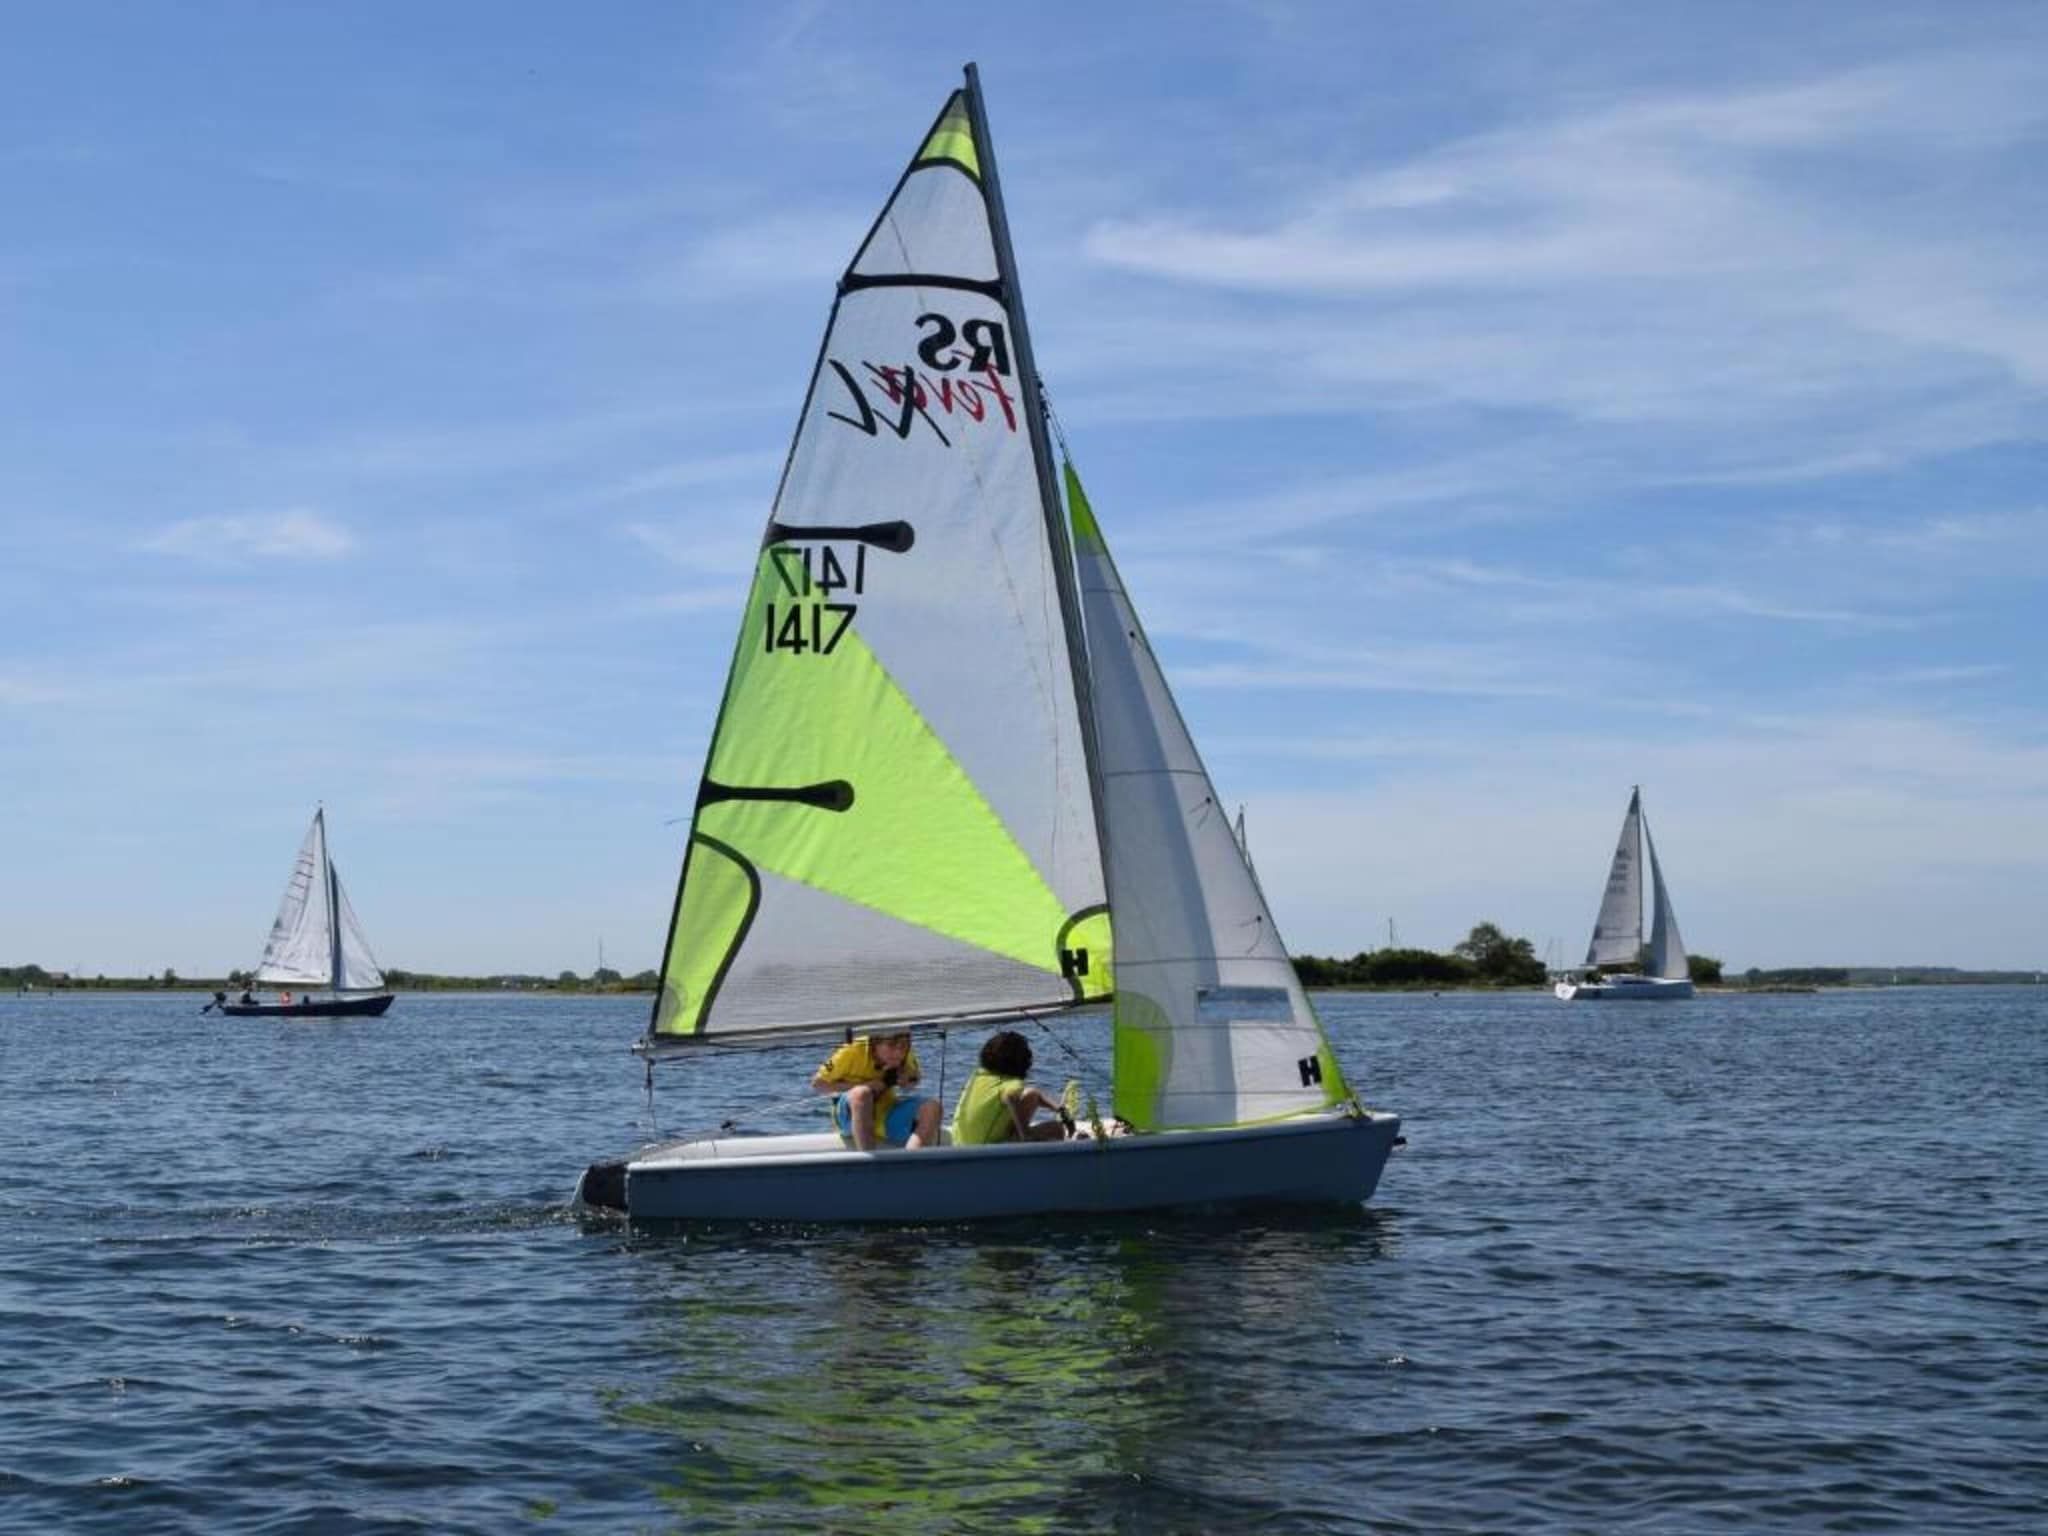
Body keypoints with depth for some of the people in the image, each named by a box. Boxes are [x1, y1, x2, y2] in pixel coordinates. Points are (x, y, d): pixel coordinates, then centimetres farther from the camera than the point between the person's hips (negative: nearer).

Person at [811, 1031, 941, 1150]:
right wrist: (862, 1086, -23)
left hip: (886, 1112, 4)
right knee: (861, 1093, -38)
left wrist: (906, 1080, -13)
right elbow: (816, 1084, -13)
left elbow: (916, 1078, 13)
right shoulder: (852, 1052, -19)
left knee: (931, 1107, -23)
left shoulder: (906, 1056, -8)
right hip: (850, 1115, -4)